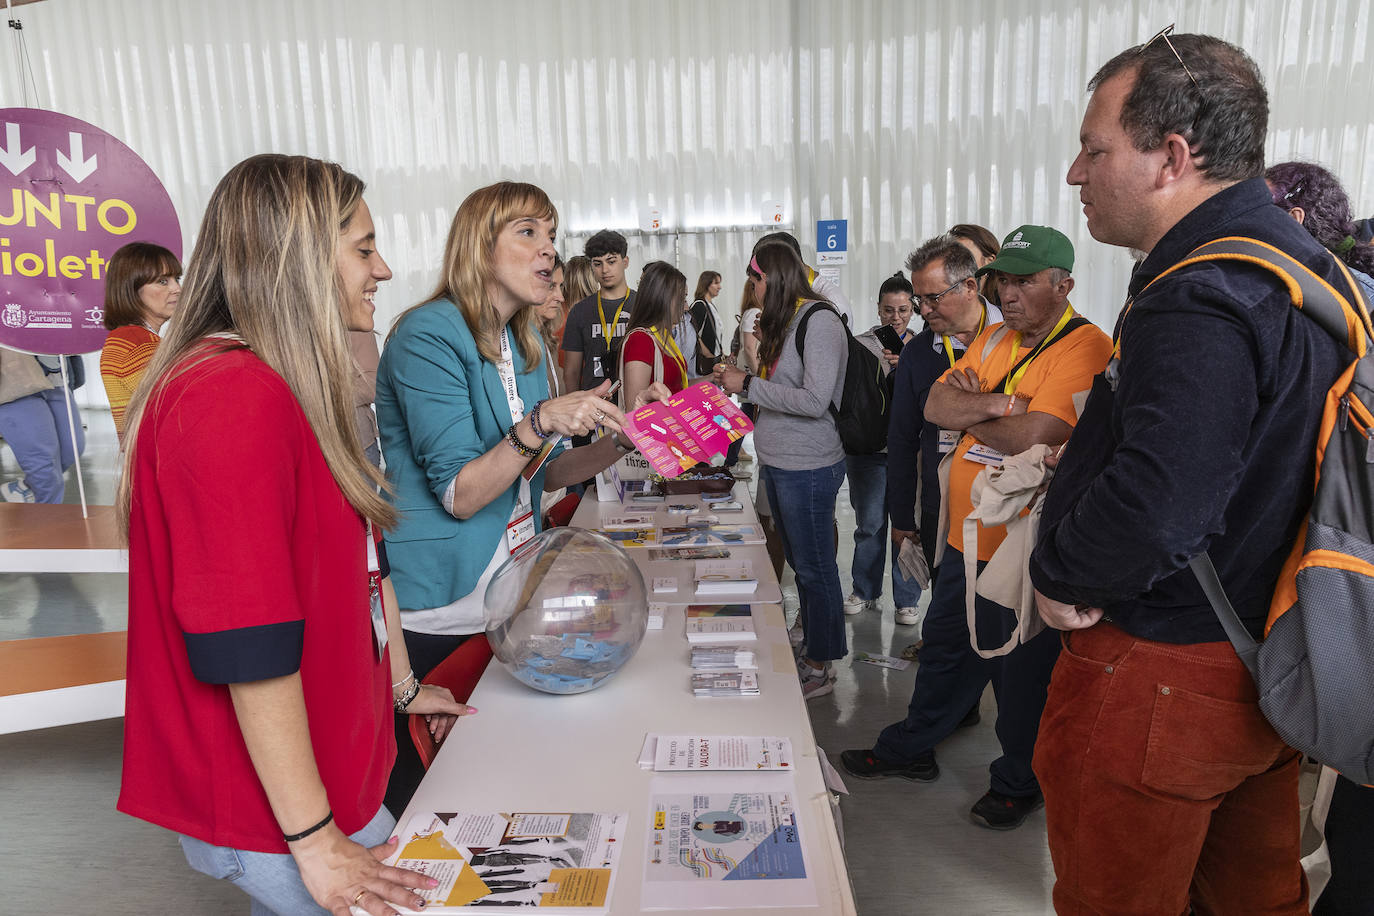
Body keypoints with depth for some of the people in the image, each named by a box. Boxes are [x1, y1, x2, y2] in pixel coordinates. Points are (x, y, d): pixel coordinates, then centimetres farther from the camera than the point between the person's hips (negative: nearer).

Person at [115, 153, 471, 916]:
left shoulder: (293, 392, 8)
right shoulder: (233, 401, -25)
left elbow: (354, 554, 14)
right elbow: (247, 647, -27)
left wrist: (400, 688, 21)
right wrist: (316, 841, -20)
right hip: (276, 802, -9)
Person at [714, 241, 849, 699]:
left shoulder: (819, 321, -15)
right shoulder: (785, 321, 13)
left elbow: (814, 400, -23)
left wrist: (748, 384, -18)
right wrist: (739, 380, 4)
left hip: (808, 467, -9)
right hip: (778, 463, 9)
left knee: (814, 568, 3)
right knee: (799, 562, 18)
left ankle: (821, 667, 17)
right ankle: (811, 649, 32)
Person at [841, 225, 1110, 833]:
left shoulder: (1086, 350, -16)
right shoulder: (993, 339, 9)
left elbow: (1033, 437, -28)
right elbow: (937, 407, 0)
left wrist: (970, 408, -10)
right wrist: (1002, 403, -17)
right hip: (969, 536, 7)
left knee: (1021, 672, 11)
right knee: (945, 645, 21)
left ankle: (1019, 783, 34)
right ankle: (911, 749, 41)